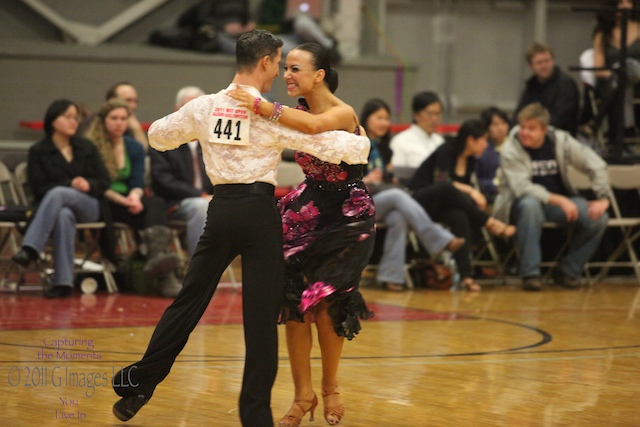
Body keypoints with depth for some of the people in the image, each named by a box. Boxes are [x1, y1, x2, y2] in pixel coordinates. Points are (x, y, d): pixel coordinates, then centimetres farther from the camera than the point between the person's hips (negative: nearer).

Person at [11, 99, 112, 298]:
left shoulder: (86, 148, 19)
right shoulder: (38, 151, 8)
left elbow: (104, 181, 13)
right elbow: (38, 188, -2)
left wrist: (88, 185, -11)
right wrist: (70, 184, -14)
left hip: (87, 206, 1)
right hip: (56, 208, -1)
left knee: (57, 194, -34)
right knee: (64, 215, -41)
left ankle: (30, 249, -48)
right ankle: (63, 282, -49)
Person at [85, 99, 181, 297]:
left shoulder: (134, 148, 16)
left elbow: (138, 183, 7)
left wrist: (135, 196, -17)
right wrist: (122, 200, -21)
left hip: (127, 201, 5)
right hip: (102, 206, -5)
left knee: (156, 204, -30)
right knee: (154, 207, -30)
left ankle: (157, 256, -53)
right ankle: (165, 275, -46)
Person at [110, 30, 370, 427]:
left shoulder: (204, 107, 5)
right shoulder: (272, 115, -7)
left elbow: (158, 134, 19)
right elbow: (328, 145, -7)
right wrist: (363, 144, 11)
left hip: (221, 209, 4)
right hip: (259, 210, -4)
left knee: (188, 302, 13)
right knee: (262, 315, 2)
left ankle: (138, 384, 12)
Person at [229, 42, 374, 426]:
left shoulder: (343, 113, -19)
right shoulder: (298, 112, 2)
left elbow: (313, 125, -41)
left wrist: (263, 107, -44)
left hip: (348, 217, -6)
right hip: (310, 210, 6)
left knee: (325, 302, -6)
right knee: (293, 300, -2)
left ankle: (330, 389, 18)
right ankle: (303, 395, 8)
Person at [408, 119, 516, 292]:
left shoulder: (469, 159, 11)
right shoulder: (446, 151, -10)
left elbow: (465, 189, 12)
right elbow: (441, 181, -22)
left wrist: (476, 199, -9)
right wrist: (470, 191, -29)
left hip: (440, 206, 6)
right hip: (419, 199, -6)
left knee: (460, 216, -32)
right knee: (447, 188, -40)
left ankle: (466, 275, -44)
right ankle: (490, 223, -35)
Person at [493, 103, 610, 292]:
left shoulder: (561, 140, -5)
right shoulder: (510, 150, -14)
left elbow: (596, 165, -1)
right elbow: (522, 188, -25)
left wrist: (603, 198, -15)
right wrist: (559, 200, -34)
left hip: (560, 200, 4)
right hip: (519, 203, -4)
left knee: (598, 218, -21)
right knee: (530, 205, -41)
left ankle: (567, 271, -4)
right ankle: (530, 274, -35)